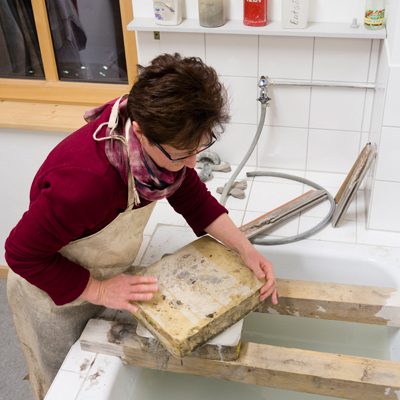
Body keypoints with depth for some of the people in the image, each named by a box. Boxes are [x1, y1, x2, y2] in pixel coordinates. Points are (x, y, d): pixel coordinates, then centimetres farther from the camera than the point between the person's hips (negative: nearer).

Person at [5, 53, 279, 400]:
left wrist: (246, 249, -14)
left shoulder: (168, 140, -22)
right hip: (54, 296, -5)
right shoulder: (87, 180, -45)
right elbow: (23, 254, -29)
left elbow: (192, 197, -5)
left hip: (108, 276, 6)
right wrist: (98, 290, -27)